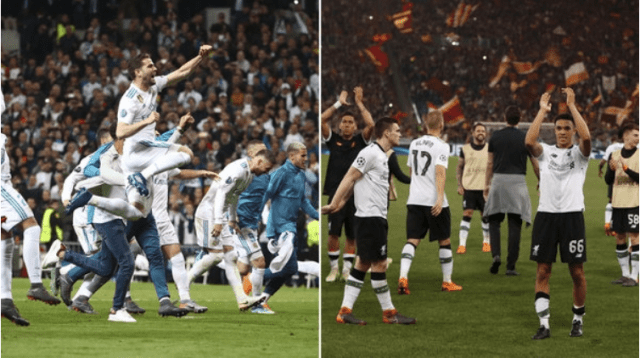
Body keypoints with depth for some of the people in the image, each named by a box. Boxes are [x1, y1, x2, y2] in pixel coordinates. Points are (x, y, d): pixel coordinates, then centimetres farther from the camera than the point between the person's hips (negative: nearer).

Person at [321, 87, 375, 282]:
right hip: (336, 193, -1)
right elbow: (323, 120, -3)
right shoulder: (333, 139, 8)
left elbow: (370, 124, -8)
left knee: (351, 236, 5)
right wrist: (339, 103, 2)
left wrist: (359, 103, -1)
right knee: (333, 234, -5)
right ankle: (334, 268, 9)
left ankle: (347, 269, 14)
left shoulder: (360, 140, 8)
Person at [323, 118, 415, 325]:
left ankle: (345, 311, 9)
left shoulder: (381, 155, 17)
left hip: (377, 218, 10)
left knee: (363, 263, 8)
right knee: (379, 264, -3)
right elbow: (349, 179, -15)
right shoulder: (370, 153, -13)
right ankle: (389, 313, 3)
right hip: (370, 217, -10)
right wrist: (334, 205, -18)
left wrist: (340, 204, 11)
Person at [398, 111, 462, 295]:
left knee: (412, 240, 0)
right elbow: (440, 172, -21)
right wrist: (440, 198, -28)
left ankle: (403, 277, -21)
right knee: (444, 241, 11)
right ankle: (447, 282, 19)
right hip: (434, 201, -5)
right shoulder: (441, 146, -9)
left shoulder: (414, 144, 11)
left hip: (414, 201, 5)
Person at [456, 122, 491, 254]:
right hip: (469, 187, -1)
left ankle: (486, 242, 22)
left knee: (486, 216, 5)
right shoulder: (465, 149, 5)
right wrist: (459, 185, 2)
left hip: (485, 188, 1)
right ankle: (462, 244, -8)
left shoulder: (489, 149, 4)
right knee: (466, 214, -7)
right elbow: (459, 168, 11)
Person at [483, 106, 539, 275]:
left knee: (494, 221, 13)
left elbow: (490, 163, 9)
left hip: (498, 180, 1)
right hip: (517, 182, -1)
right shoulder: (525, 139, 0)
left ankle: (496, 255, -9)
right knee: (514, 226, 2)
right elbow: (536, 166, 6)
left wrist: (487, 184, 20)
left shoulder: (495, 137, 3)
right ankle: (511, 266, 1)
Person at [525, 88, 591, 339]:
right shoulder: (545, 152, 10)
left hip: (572, 215, -2)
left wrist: (572, 106, -14)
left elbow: (586, 137, -18)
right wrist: (542, 110, -9)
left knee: (577, 272, 3)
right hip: (546, 214, 2)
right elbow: (529, 141, -12)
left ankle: (578, 320, 18)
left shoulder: (579, 153, 4)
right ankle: (544, 325, 1)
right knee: (542, 271, -1)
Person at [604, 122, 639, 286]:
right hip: (618, 203, 4)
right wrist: (611, 169, -13)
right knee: (619, 238, 7)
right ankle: (625, 274, 17)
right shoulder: (615, 154, 9)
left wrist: (626, 169, -24)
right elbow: (608, 180, 8)